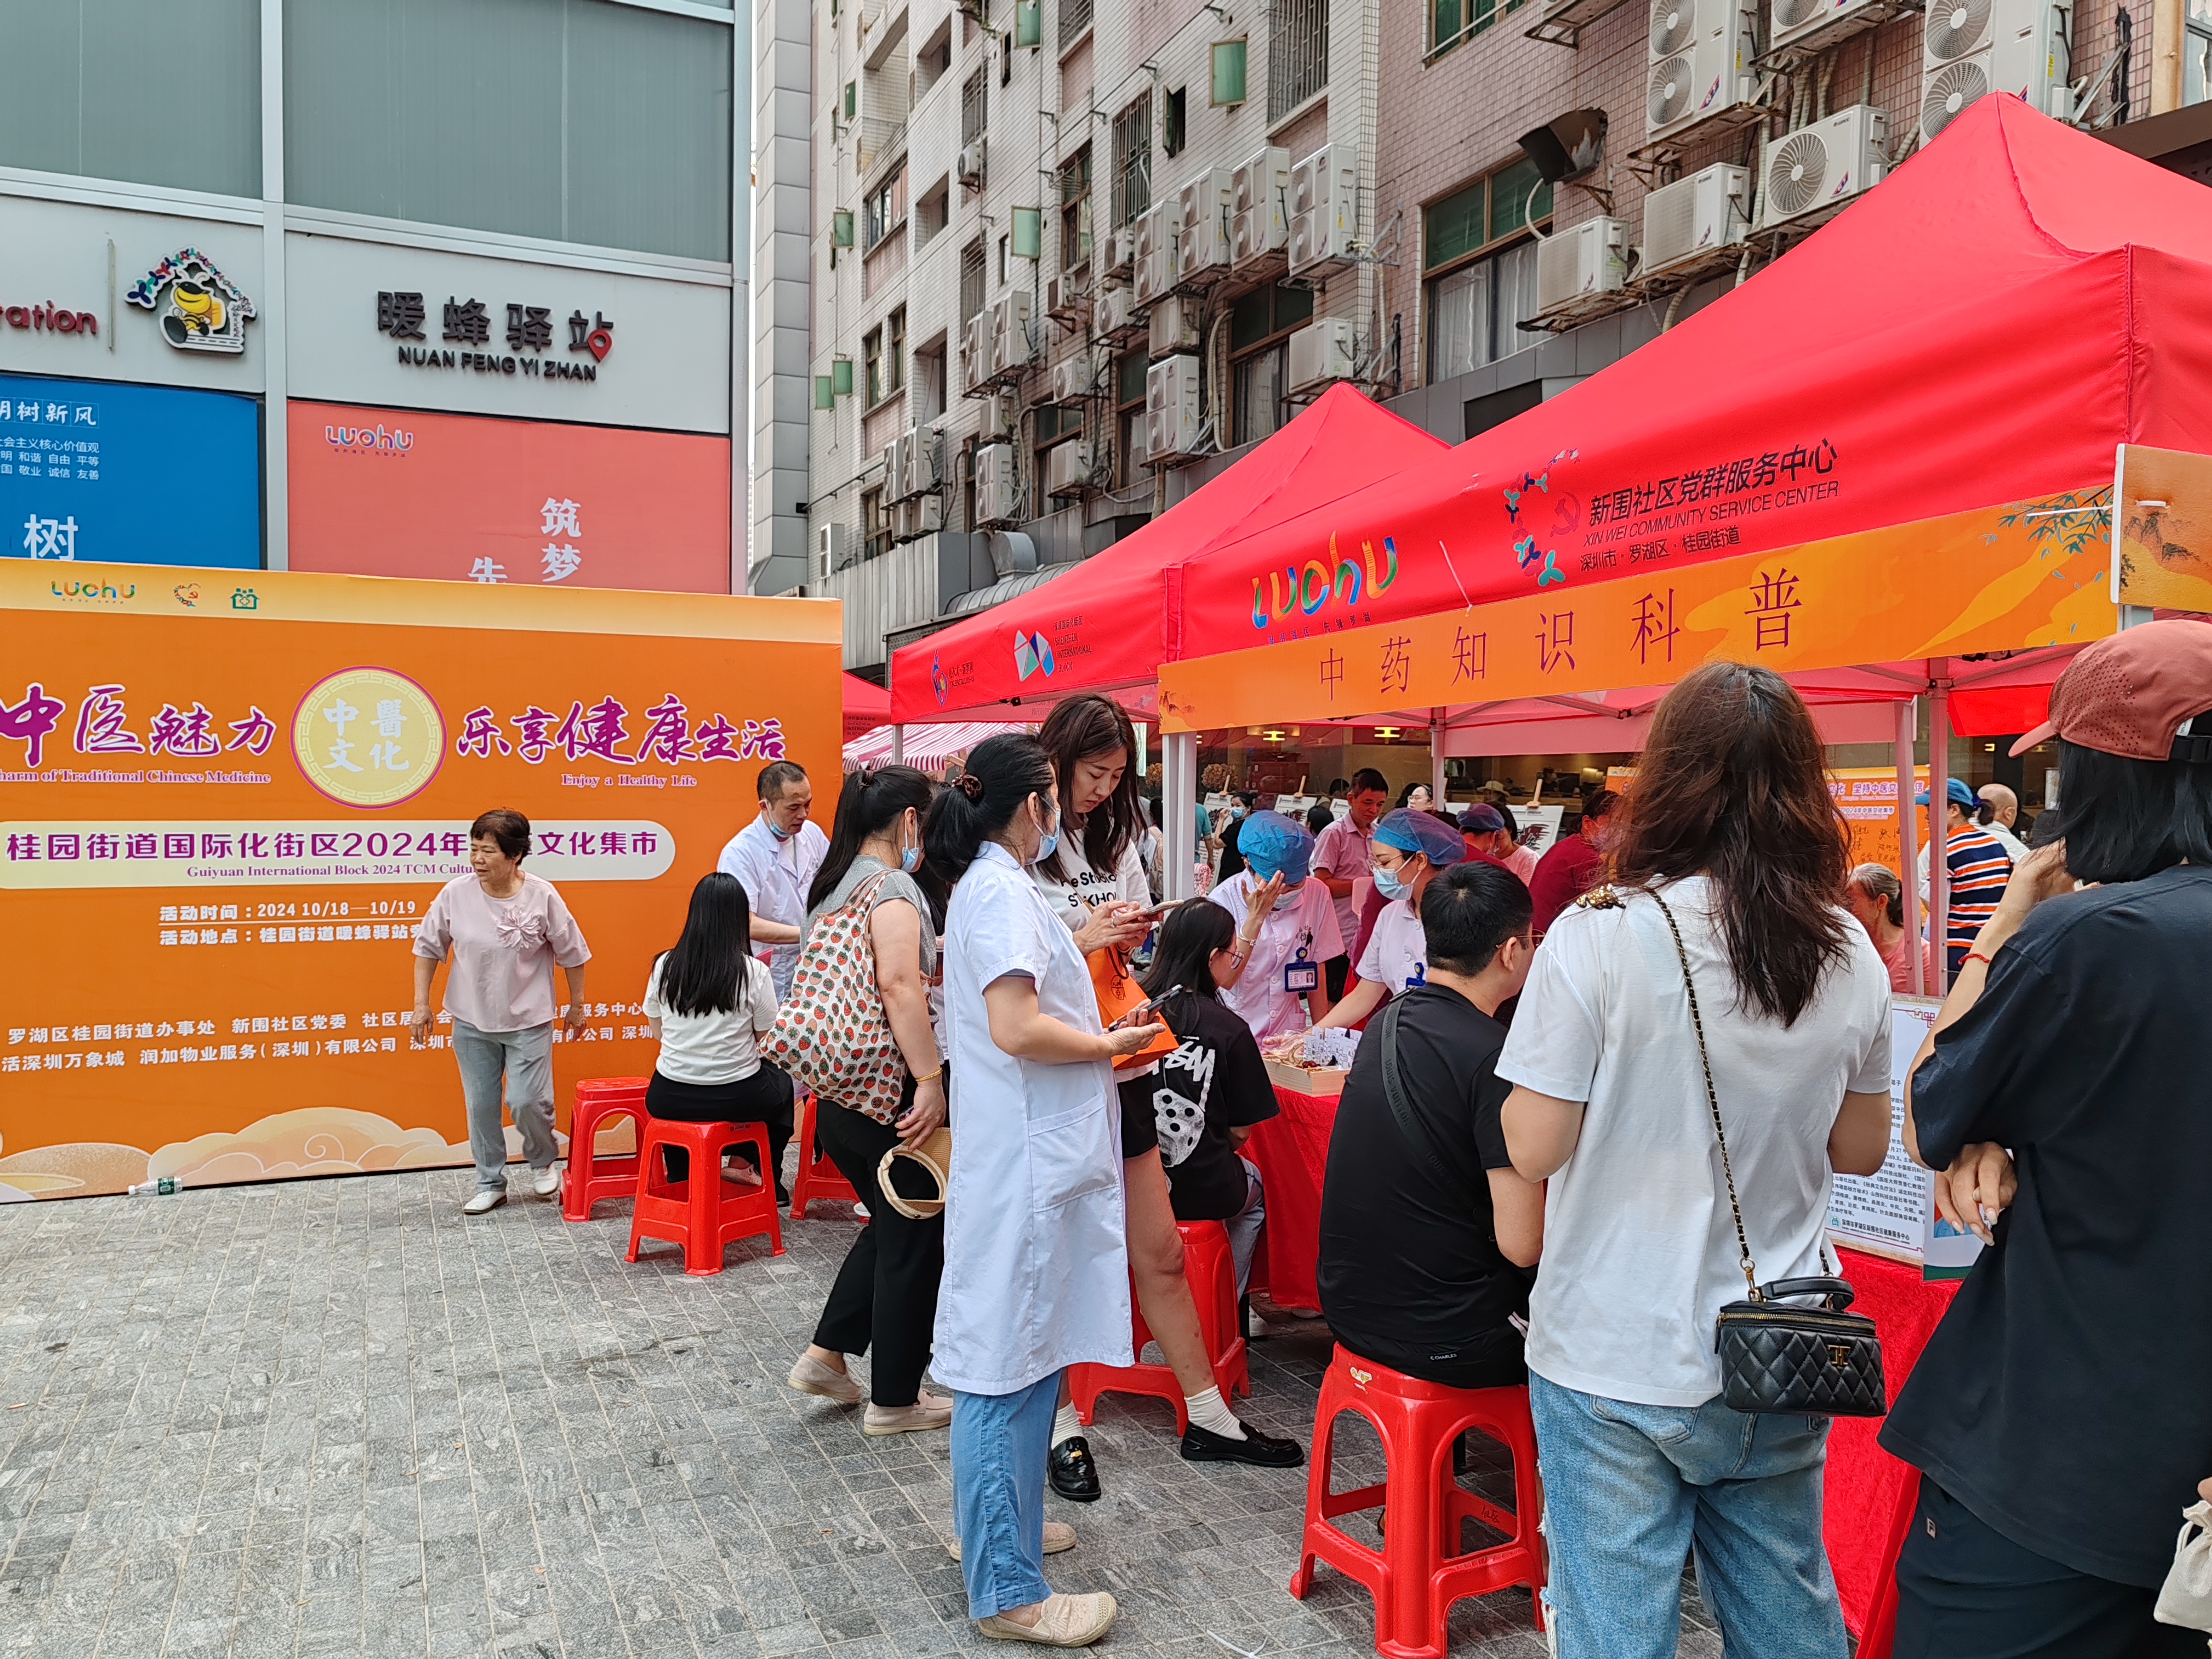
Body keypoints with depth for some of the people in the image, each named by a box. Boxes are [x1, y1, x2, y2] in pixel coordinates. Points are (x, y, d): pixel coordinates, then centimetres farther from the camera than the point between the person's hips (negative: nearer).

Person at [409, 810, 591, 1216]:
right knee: (481, 1106, 10)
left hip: (529, 1022, -2)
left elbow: (571, 953, -2)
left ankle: (543, 1162, 24)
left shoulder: (542, 897, -14)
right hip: (472, 1022, 3)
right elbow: (428, 947, 3)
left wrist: (577, 1005, 5)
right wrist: (421, 1005, 3)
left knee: (528, 1101, -6)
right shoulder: (455, 893, -10)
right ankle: (490, 1184, 27)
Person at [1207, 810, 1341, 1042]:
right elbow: (1225, 980, -17)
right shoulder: (1225, 899, -9)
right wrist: (1256, 917, -22)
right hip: (1234, 1041, -4)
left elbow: (1315, 972, 9)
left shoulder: (1317, 894, 1)